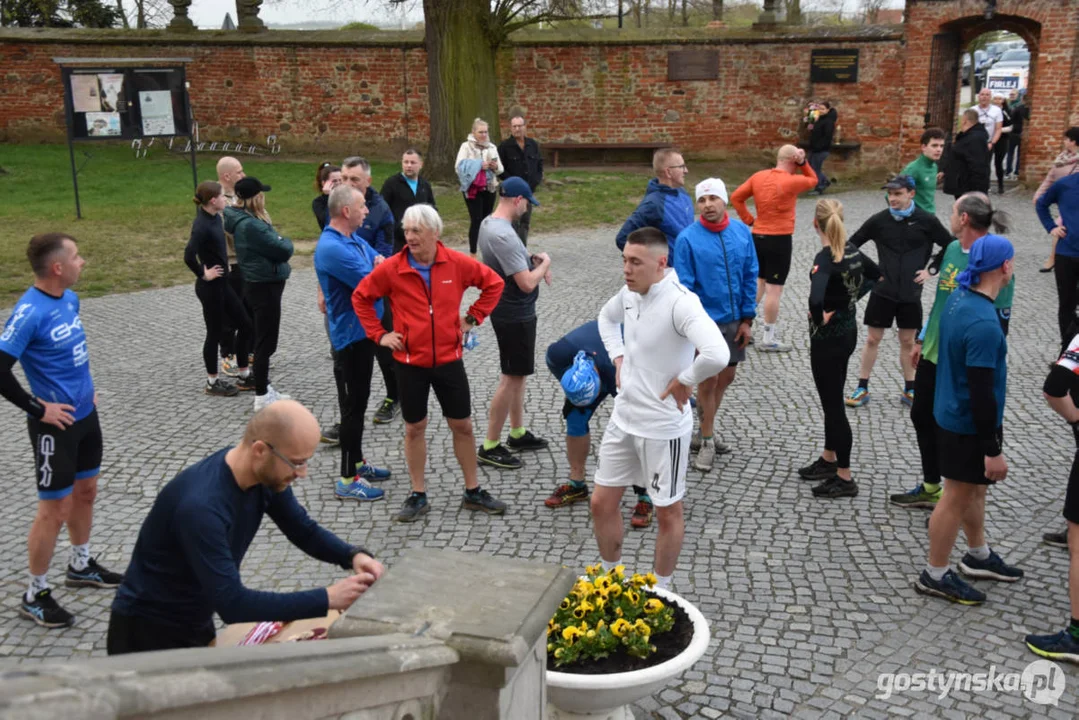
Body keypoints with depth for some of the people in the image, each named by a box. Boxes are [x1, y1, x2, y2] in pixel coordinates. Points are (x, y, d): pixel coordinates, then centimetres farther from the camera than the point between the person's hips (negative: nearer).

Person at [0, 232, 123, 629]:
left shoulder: (70, 298, 2)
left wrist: (87, 388, 12)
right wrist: (38, 409, -18)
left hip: (86, 414, 8)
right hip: (56, 423, -8)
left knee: (86, 491, 21)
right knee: (55, 508, 1)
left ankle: (80, 566, 41)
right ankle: (34, 595, 18)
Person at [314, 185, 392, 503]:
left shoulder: (355, 240, 10)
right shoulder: (332, 248, -23)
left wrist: (380, 265, -14)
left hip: (364, 329, 10)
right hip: (350, 335, -10)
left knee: (359, 400, 18)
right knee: (352, 404, -3)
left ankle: (357, 462, 32)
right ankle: (348, 480, 6)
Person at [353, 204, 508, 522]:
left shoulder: (457, 263, -7)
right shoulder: (391, 269, -9)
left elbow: (493, 283, 6)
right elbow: (360, 297, 3)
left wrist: (472, 317, 1)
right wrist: (379, 334, -2)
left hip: (449, 359, 1)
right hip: (410, 362, -1)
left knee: (463, 425, 9)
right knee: (414, 428, 9)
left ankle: (473, 492, 24)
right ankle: (418, 496, 23)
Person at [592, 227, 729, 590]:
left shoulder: (681, 303, -25)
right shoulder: (629, 292, 0)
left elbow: (717, 355, -41)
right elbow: (607, 318, 24)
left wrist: (684, 380, -23)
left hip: (663, 427, -8)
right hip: (622, 419, 8)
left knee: (668, 512, 12)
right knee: (602, 503, 16)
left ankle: (660, 590, 32)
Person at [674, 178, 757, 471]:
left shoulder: (742, 232, -3)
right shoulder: (687, 238, -14)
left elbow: (750, 277, 2)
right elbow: (683, 287, -13)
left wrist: (747, 319, 0)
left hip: (734, 320, 4)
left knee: (726, 377, 15)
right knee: (708, 381, 2)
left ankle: (706, 427, 35)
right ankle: (707, 441, 18)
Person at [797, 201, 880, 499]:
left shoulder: (825, 258, -23)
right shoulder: (852, 250, 2)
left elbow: (816, 298, -41)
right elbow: (874, 274, 22)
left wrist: (820, 319, -22)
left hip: (828, 337, -9)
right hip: (848, 331, 9)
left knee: (833, 404, 0)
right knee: (832, 399, 22)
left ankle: (844, 479, 9)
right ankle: (829, 459, 37)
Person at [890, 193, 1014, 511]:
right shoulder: (952, 249, 5)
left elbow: (999, 321, -18)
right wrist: (922, 339, 20)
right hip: (933, 354, 8)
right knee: (922, 416, 19)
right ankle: (931, 488, 38)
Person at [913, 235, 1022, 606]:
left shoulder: (959, 297, 0)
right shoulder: (984, 324, -30)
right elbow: (981, 392, -28)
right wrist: (993, 449, -21)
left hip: (952, 413, 9)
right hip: (968, 426, -9)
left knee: (974, 487, 24)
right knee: (957, 496, 5)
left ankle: (978, 555, 43)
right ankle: (935, 575, 20)